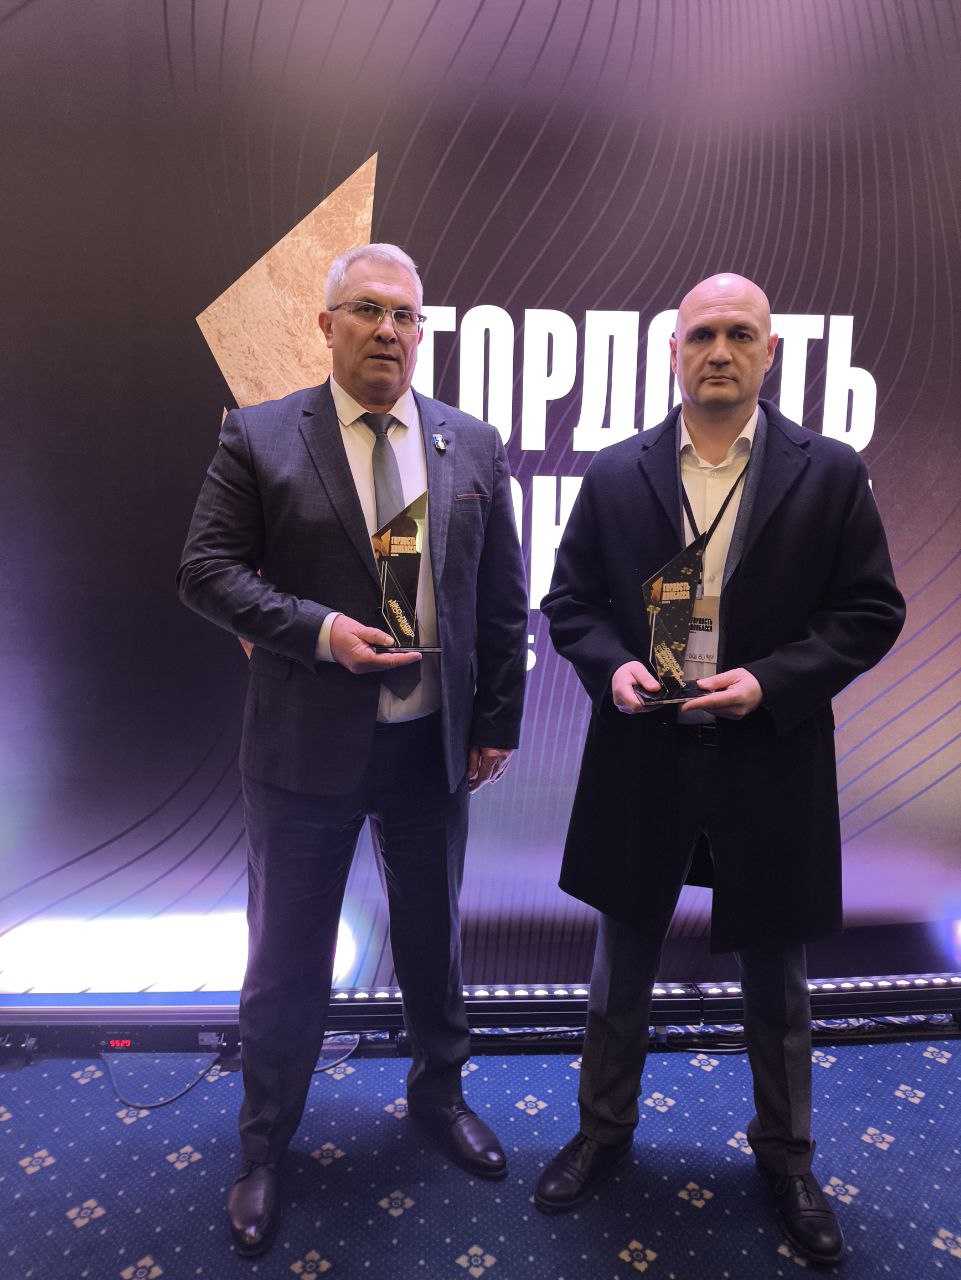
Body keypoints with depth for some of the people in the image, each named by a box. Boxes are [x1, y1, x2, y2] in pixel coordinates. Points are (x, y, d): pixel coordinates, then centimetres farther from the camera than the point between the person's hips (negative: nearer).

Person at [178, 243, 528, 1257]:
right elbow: (208, 572, -6)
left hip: (434, 745, 3)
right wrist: (318, 629, -20)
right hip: (305, 746, -2)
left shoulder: (473, 447, 3)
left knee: (434, 935, 20)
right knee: (287, 956, 12)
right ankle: (263, 1146, 39)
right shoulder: (257, 438, -4)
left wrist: (498, 724, 3)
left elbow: (502, 601, 5)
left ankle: (438, 1093, 48)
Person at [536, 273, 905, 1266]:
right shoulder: (614, 475, 0)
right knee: (622, 966, 18)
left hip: (770, 765, 0)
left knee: (774, 978, 18)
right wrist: (611, 666, -15)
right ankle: (603, 1129, 43)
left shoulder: (830, 474, -3)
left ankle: (785, 1156, 43)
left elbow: (871, 611, -3)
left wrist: (772, 679, -17)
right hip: (641, 758, 1)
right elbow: (569, 602, 4)